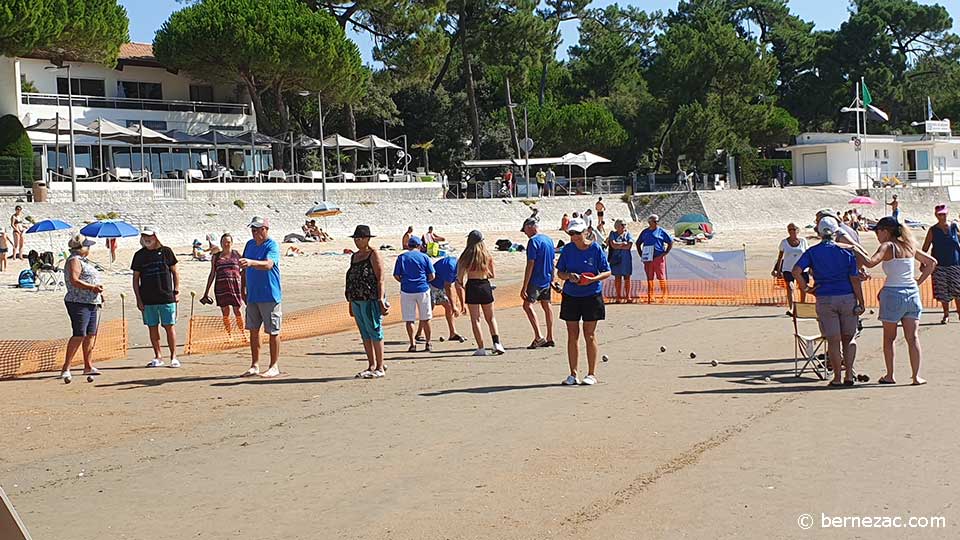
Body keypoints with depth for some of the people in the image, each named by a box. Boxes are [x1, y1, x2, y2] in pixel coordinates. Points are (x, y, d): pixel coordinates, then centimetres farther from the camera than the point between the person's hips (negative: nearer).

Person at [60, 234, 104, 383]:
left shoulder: (84, 261, 21)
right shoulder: (74, 261, -9)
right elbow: (74, 281, -21)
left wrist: (98, 290, 15)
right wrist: (92, 287, -23)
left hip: (92, 303, 10)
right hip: (79, 303, -10)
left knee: (91, 334, 9)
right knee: (79, 335, -15)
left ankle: (88, 366, 15)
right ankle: (66, 368, -15)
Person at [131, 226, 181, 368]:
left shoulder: (166, 251, 3)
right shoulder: (139, 255, 6)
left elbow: (175, 272, 9)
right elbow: (136, 278, 9)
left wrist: (177, 291, 2)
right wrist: (138, 298, 2)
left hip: (167, 297, -2)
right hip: (148, 299, 2)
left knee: (170, 327, -2)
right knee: (152, 328, 5)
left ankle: (173, 357, 6)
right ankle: (158, 357, 15)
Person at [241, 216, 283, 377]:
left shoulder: (272, 245, -11)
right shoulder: (249, 244, 11)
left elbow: (268, 264, -30)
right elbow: (245, 269, 19)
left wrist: (251, 262, -45)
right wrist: (243, 289, 15)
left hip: (269, 296, -7)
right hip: (252, 296, 7)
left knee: (273, 331, 1)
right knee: (253, 330, 10)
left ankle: (274, 366, 9)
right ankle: (255, 365, 19)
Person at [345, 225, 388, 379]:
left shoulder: (374, 255, -6)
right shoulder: (354, 256, 17)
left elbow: (380, 279, -11)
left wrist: (381, 300, -18)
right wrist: (350, 302, 19)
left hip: (371, 301, -8)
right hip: (357, 301, 8)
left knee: (375, 333, -5)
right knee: (365, 335, 10)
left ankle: (380, 368, -1)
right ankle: (371, 366, 16)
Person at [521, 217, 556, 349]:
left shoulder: (533, 241, -15)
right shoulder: (549, 240, 12)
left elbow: (530, 265, -18)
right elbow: (552, 261, 18)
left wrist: (524, 287, -18)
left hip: (536, 280, -9)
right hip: (547, 279, 9)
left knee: (527, 305, -9)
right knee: (547, 306, 13)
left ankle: (538, 337, -19)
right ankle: (550, 338, 17)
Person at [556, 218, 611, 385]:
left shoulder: (595, 249, -5)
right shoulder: (567, 249, 3)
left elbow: (607, 272, -1)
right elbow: (559, 272, 8)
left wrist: (592, 279, -18)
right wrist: (569, 276, -14)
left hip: (591, 296, -3)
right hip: (570, 296, 3)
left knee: (589, 335, 0)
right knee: (572, 335, 4)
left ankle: (592, 374, 8)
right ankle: (573, 374, 11)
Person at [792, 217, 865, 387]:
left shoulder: (812, 252, -1)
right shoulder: (846, 252, -1)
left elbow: (796, 271, -14)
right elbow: (855, 279, -3)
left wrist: (805, 288, -2)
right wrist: (861, 303, 1)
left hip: (825, 299, 0)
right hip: (847, 298, 0)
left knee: (833, 340, 5)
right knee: (849, 338, 13)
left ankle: (837, 378, 8)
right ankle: (849, 375, 8)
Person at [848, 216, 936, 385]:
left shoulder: (887, 246, -8)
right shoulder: (910, 246, 11)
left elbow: (870, 262, -23)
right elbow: (931, 262, 18)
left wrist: (858, 250, -8)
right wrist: (919, 281, 16)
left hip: (893, 294, -5)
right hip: (912, 293, 5)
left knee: (889, 338, 9)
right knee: (913, 337, 3)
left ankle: (889, 376, 12)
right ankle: (916, 376, -1)